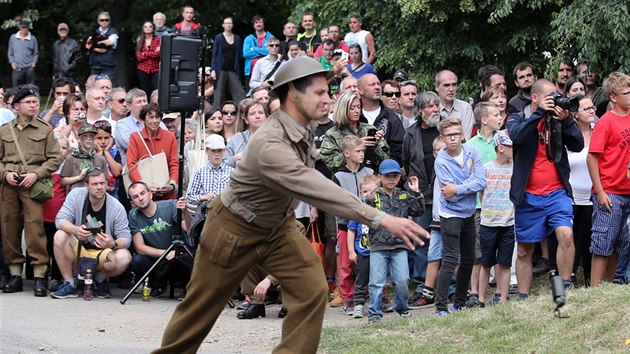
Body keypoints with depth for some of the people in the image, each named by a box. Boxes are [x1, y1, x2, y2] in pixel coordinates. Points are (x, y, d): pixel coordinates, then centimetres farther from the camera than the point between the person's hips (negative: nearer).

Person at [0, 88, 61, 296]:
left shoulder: (45, 130, 9)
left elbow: (54, 159, 4)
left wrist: (36, 174, -9)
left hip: (33, 184, -3)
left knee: (35, 227, -13)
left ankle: (39, 276, -11)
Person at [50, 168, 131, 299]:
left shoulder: (117, 207, -13)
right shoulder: (76, 195, -10)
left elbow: (126, 238, -12)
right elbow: (60, 220, -16)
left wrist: (113, 244, -37)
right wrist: (75, 230, -39)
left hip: (103, 254, -1)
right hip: (78, 250, 1)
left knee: (124, 258, -32)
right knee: (60, 236, -28)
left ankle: (101, 278, 4)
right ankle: (69, 284, -13)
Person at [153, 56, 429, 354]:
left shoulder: (303, 130, -10)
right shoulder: (271, 144, -37)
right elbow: (318, 190, -46)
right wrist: (381, 219, -51)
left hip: (277, 226, 7)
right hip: (235, 228, -7)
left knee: (312, 289, -13)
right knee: (202, 305, 9)